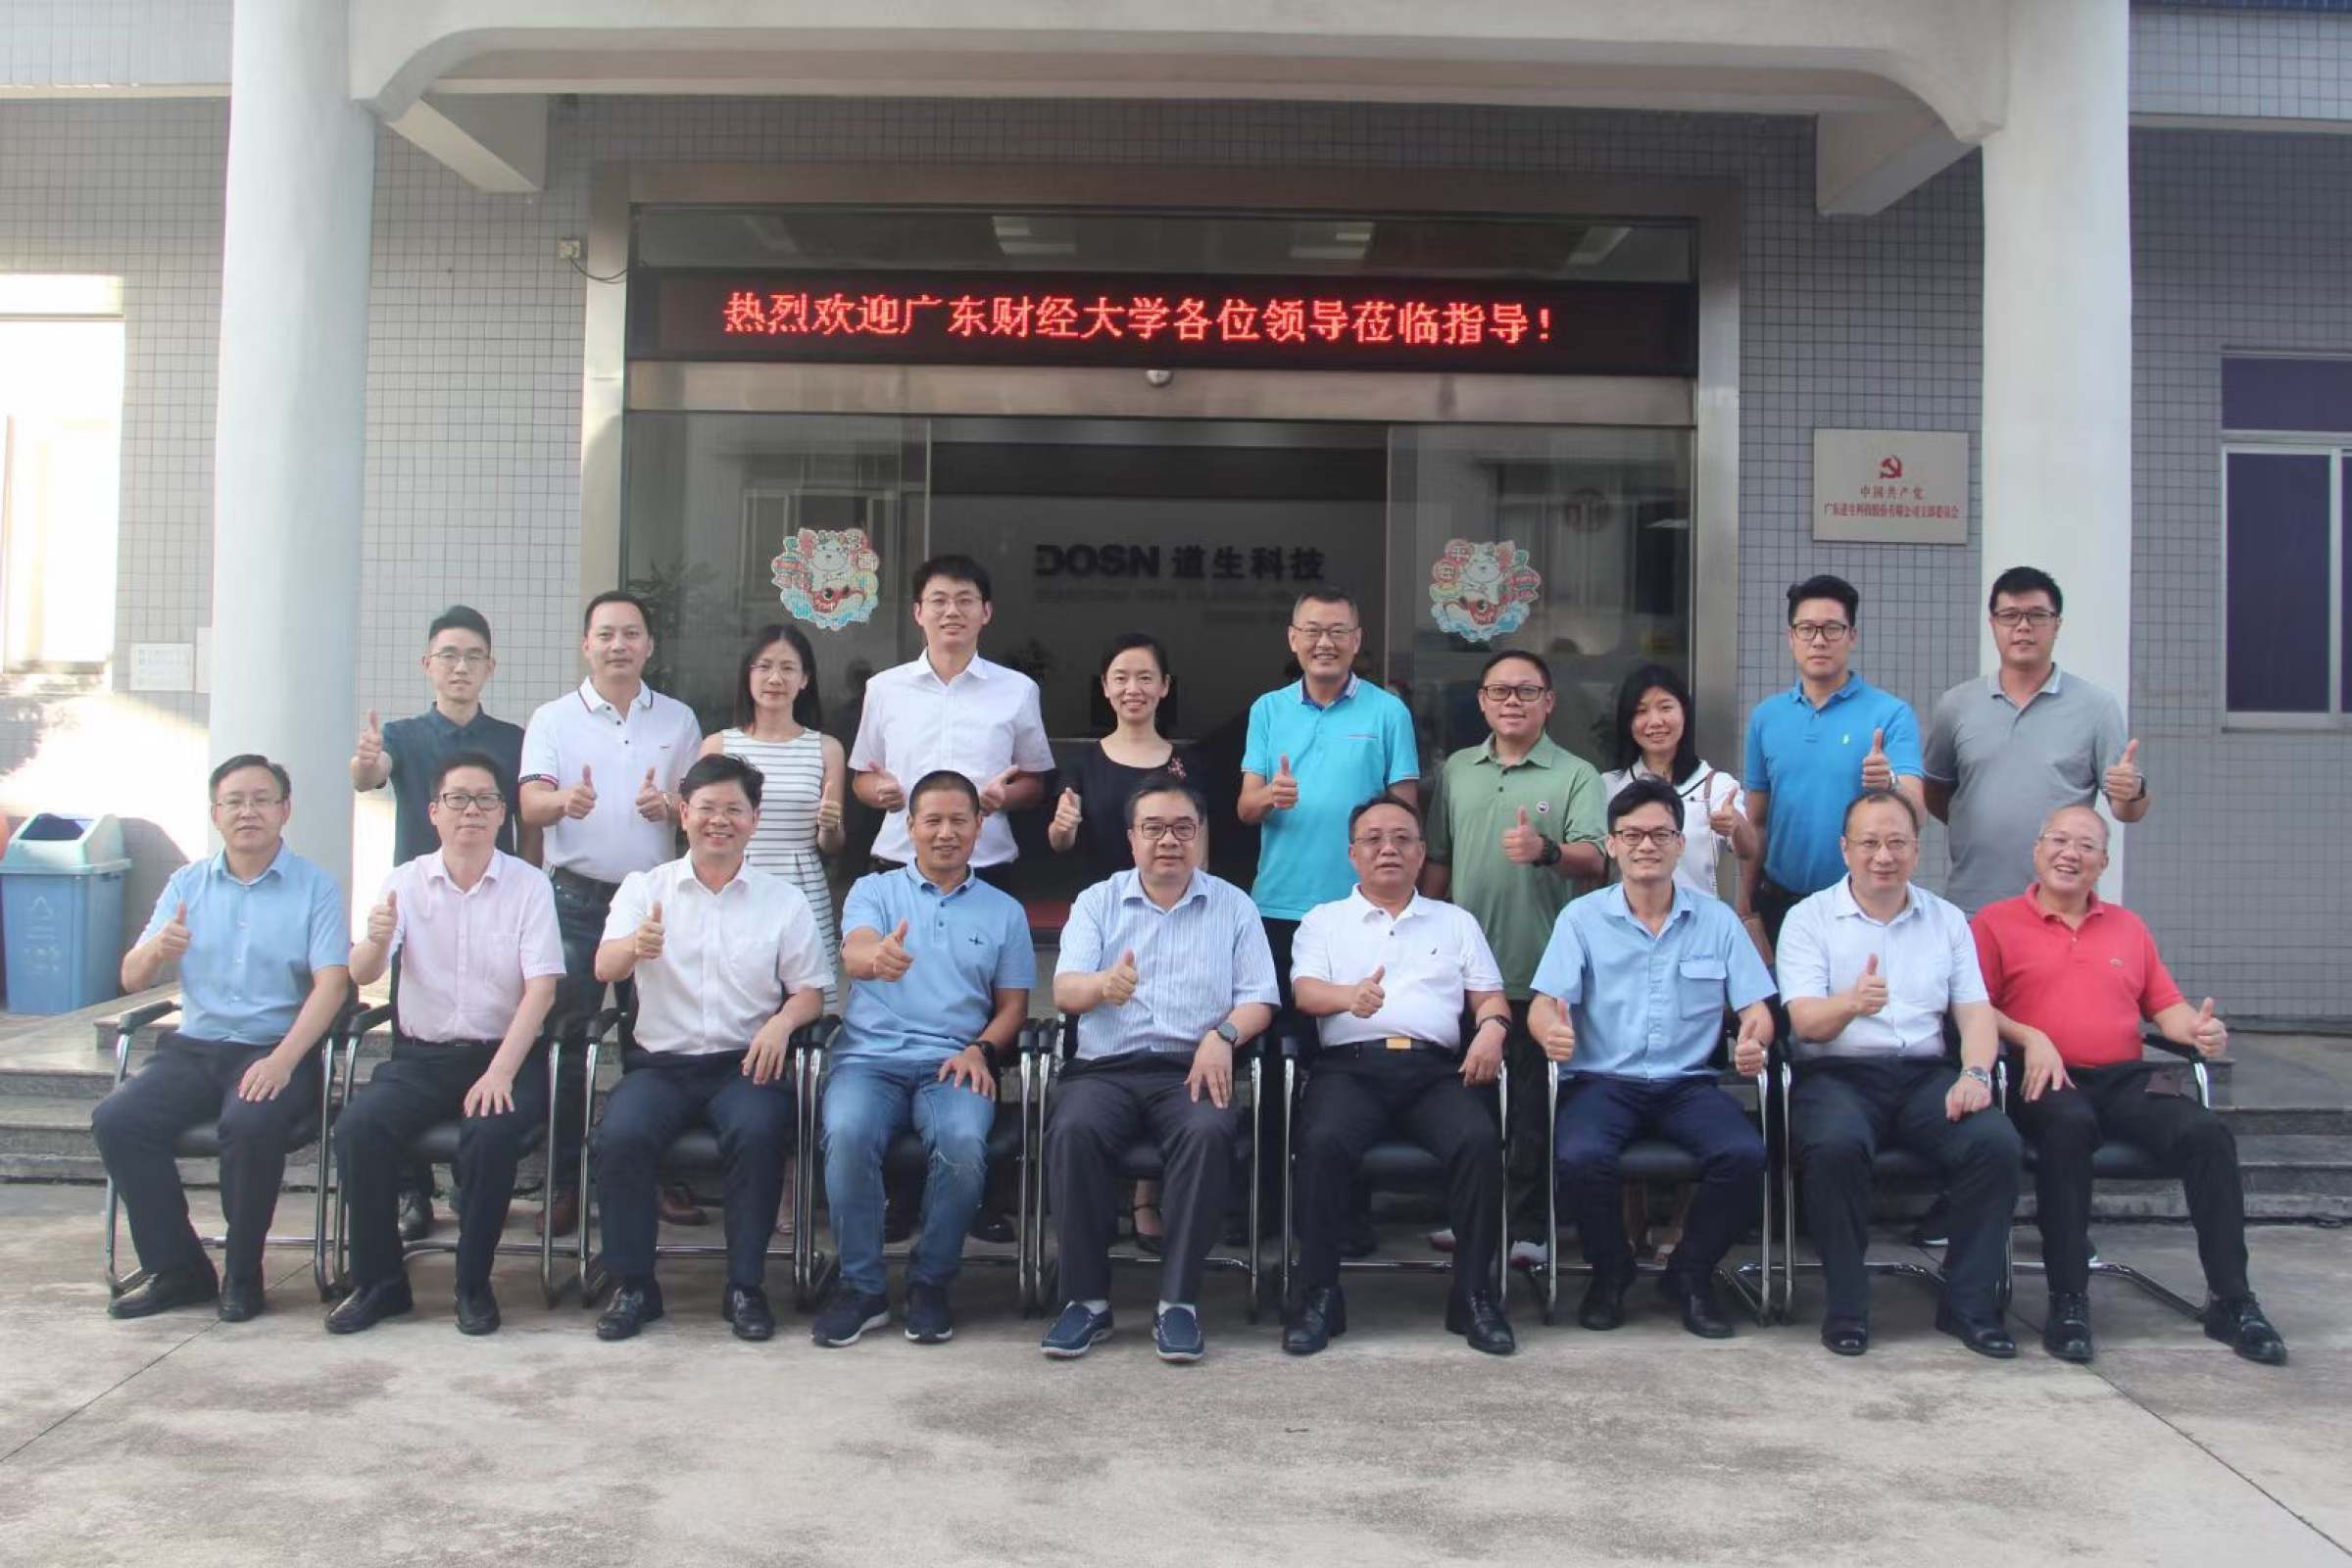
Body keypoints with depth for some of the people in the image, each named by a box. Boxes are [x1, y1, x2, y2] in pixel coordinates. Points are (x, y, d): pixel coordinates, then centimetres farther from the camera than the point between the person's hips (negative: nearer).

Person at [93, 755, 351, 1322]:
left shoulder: (315, 887, 1)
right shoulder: (187, 883, 13)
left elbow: (332, 983, -10)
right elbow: (131, 979, 9)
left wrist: (283, 1059, -24)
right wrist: (157, 950, -16)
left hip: (277, 1049, -4)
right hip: (194, 1047, 4)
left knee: (251, 1123, -33)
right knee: (116, 1120, -20)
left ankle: (243, 1275, -11)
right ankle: (177, 1269, -6)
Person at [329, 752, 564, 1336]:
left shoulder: (529, 884, -1)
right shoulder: (406, 881, 6)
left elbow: (541, 988, -8)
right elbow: (361, 975, -5)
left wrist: (501, 1071, -22)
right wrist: (375, 940, -30)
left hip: (503, 1053, -2)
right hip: (421, 1055, 3)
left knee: (491, 1134, -31)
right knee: (357, 1128, -23)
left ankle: (473, 1285, -10)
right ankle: (378, 1282, -5)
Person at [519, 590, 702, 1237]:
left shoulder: (679, 719, 11)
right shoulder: (553, 719, 5)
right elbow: (530, 806, -8)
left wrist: (668, 807, -9)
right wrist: (564, 801, -31)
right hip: (577, 898, -1)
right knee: (566, 1037, -3)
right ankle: (563, 1180, 5)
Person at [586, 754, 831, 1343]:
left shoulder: (783, 901, 11)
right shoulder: (644, 888, 10)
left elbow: (811, 989, 9)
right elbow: (605, 967, -6)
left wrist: (782, 1020, -15)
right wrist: (636, 946, -31)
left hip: (744, 1062, -1)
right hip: (660, 1059, 1)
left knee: (760, 1132, -31)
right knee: (621, 1135, -28)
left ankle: (746, 1287, -15)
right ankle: (634, 1285, -9)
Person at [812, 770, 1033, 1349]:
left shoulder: (1004, 911, 18)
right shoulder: (874, 890, 13)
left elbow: (1013, 1004, 15)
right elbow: (853, 951, -9)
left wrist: (980, 1050, -7)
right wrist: (878, 957, -35)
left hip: (954, 1063, 0)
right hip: (871, 1056, 0)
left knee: (963, 1144, -32)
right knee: (847, 1136, -32)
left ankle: (930, 1284, -8)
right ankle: (861, 1287, -12)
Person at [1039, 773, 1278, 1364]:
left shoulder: (1233, 906, 15)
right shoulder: (1098, 902, 14)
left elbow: (1258, 999, 8)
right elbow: (1064, 989, 0)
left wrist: (1222, 1035, -14)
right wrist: (1102, 985, -25)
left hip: (1191, 1069, 0)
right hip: (1106, 1065, 1)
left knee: (1209, 1134, -34)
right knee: (1073, 1132, -31)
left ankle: (1178, 1302, -23)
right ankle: (1086, 1299, -19)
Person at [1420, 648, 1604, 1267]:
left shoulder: (1576, 775, -1)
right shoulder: (1457, 770, 12)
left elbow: (1594, 861, -13)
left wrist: (1547, 851, -32)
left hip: (1539, 972, -4)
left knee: (1533, 1105, 3)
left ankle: (1528, 1227, 11)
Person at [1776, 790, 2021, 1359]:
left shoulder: (1946, 920, 17)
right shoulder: (1810, 918, 4)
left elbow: (1975, 1011, 10)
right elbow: (1806, 1021, -8)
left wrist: (1975, 1074, -11)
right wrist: (1850, 1003, -30)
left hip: (1924, 1075, 3)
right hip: (1836, 1073, -3)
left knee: (1998, 1142, -25)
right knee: (1836, 1144, -36)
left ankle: (1969, 1304, -10)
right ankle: (1846, 1306, -18)